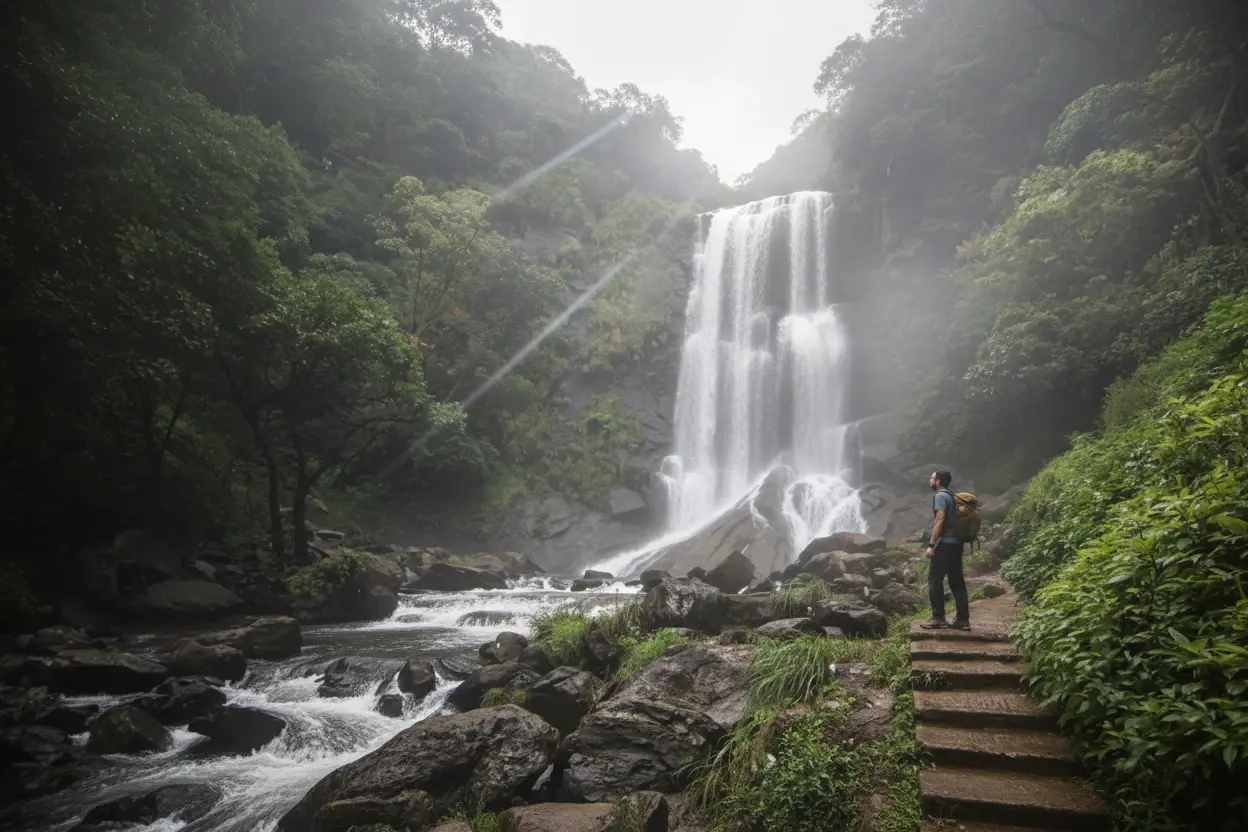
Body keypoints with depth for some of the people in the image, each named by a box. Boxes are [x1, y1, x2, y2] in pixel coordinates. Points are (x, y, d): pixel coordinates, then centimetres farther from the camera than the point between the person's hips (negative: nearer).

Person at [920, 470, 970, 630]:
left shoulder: (940, 496, -9)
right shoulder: (951, 496, 19)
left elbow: (940, 520, -19)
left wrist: (931, 544, -20)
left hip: (945, 543, -9)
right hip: (956, 543, 9)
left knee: (934, 579, -5)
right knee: (957, 581, 9)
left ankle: (938, 618, -4)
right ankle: (963, 619, 9)